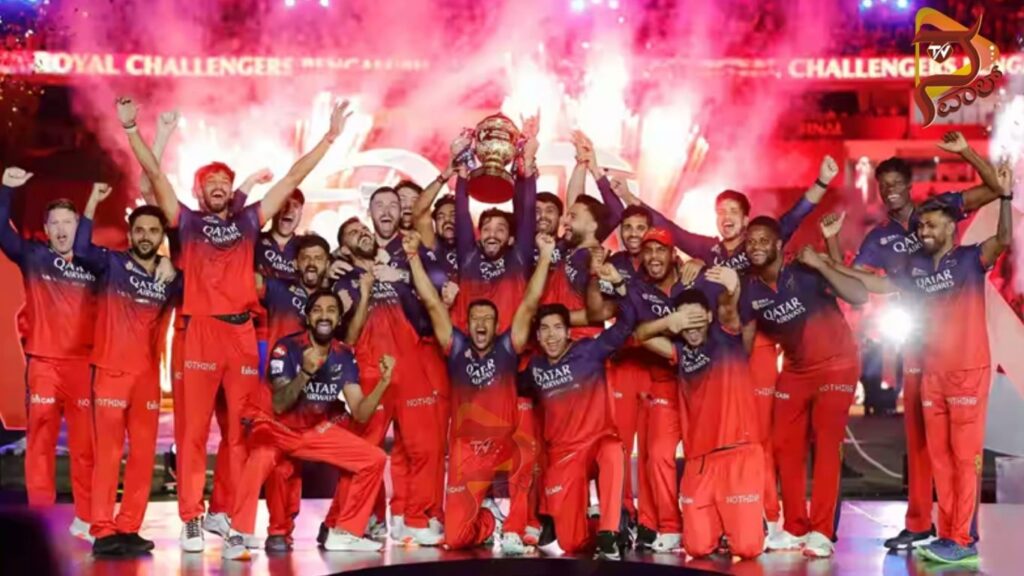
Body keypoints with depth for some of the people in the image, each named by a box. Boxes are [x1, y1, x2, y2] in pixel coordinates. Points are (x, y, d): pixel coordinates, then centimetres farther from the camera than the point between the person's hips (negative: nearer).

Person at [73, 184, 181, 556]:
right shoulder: (112, 264, -2)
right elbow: (81, 250, -19)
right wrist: (94, 201, -23)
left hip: (148, 375, 4)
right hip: (111, 371, -4)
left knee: (143, 454, 5)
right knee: (108, 453, -5)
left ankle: (128, 529, 12)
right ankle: (103, 532, -1)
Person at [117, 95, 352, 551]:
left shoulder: (248, 220, 15)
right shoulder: (187, 221, 12)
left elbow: (293, 178, 14)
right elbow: (155, 174, 6)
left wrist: (330, 136, 14)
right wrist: (131, 129, -3)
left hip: (242, 332, 2)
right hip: (200, 330, -2)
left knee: (240, 430, 4)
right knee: (194, 429, -2)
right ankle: (191, 520, 0)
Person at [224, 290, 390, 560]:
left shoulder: (344, 355, -4)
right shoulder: (287, 348, -18)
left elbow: (360, 413, -8)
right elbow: (279, 405, -26)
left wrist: (383, 382, -24)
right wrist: (305, 372, -41)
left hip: (318, 431, 6)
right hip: (279, 427, -5)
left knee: (375, 459, -5)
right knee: (259, 459, -39)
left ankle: (344, 532, 7)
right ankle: (237, 536, -25)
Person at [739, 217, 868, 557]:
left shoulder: (805, 274, -20)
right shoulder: (751, 289, -5)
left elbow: (860, 297, -29)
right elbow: (745, 337, 4)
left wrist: (821, 266, -34)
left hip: (836, 364, -6)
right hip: (795, 369, 6)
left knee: (826, 444, -10)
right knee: (785, 445, 4)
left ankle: (821, 533, -8)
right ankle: (795, 529, 15)